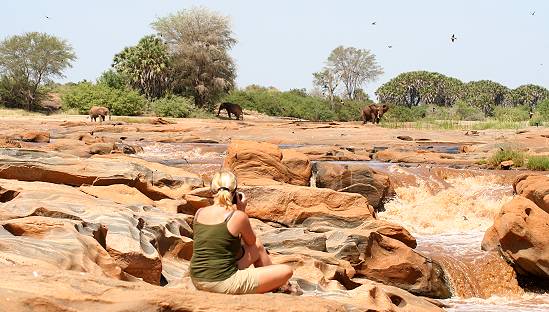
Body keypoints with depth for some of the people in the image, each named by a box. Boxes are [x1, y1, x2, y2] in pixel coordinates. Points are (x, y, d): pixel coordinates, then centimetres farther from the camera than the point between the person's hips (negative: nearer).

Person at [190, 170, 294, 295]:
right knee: (286, 271, 3)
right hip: (224, 283, -7)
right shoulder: (238, 216, -13)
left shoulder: (199, 213, 2)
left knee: (258, 247, 27)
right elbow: (251, 242, 7)